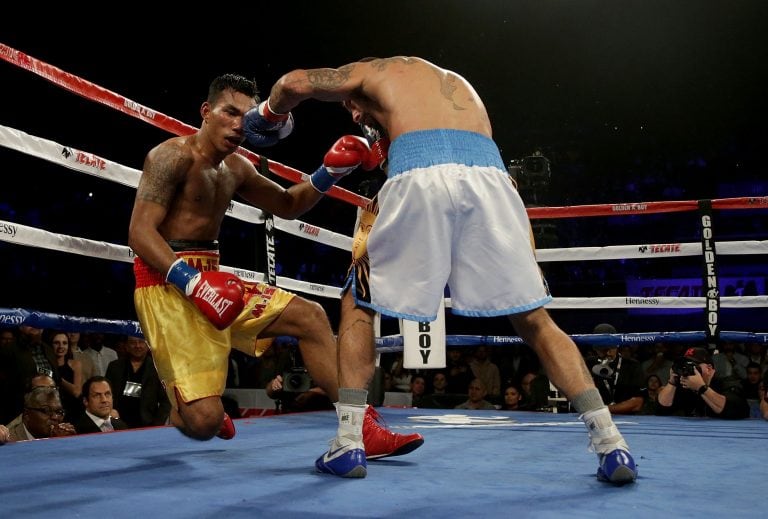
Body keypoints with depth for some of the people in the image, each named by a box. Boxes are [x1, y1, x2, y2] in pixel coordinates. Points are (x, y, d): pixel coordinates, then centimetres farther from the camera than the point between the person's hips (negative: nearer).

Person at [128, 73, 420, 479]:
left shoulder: (236, 168, 15)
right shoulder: (173, 156, -10)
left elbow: (287, 206, 25)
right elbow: (140, 232, -19)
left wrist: (327, 174, 7)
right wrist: (191, 281, -33)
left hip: (211, 280, 9)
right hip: (168, 285, -9)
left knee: (310, 316, 2)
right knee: (205, 422, -18)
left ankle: (357, 431, 1)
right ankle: (181, 410, 21)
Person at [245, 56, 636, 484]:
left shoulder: (371, 72, 31)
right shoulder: (457, 82, 43)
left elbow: (294, 83, 18)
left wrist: (269, 114, 38)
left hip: (421, 176, -3)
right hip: (488, 175, 3)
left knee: (359, 306, 17)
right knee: (536, 322, 12)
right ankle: (611, 445, 4)